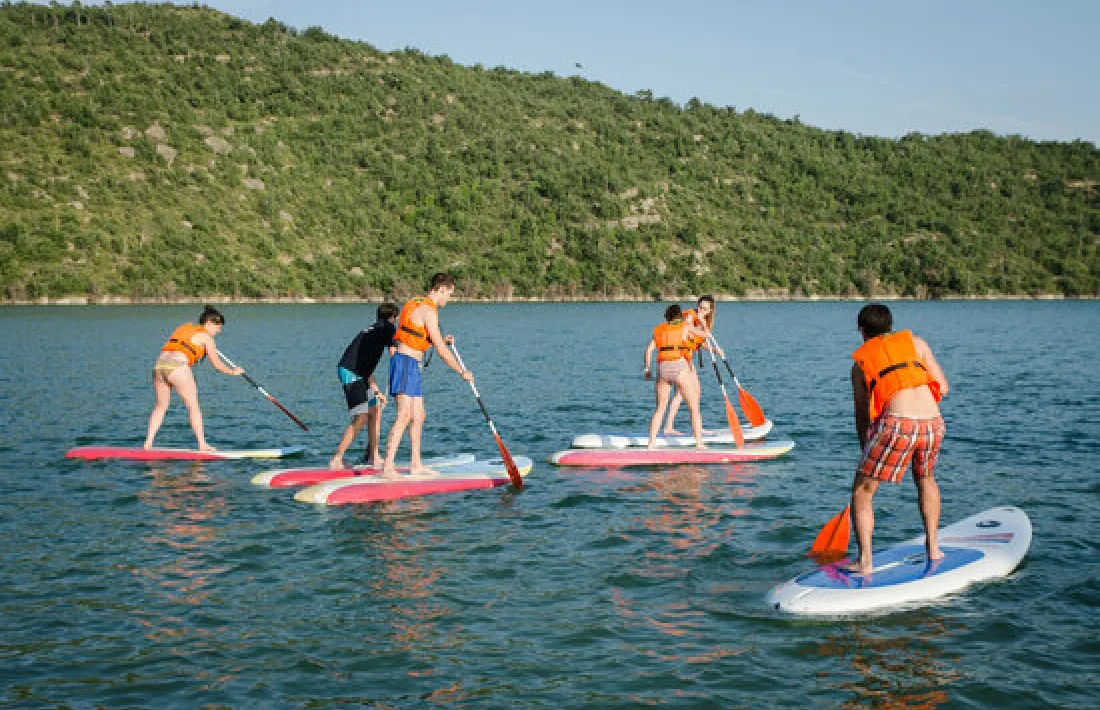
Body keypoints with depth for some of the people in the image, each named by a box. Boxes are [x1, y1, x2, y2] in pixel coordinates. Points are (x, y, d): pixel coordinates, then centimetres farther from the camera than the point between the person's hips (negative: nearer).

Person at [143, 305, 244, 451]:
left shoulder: (185, 327, 27)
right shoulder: (205, 336, 7)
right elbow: (217, 364, 8)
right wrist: (233, 371, 25)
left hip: (159, 364, 7)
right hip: (176, 365, -7)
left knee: (161, 406, 17)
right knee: (193, 406, 0)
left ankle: (148, 443, 10)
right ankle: (202, 445, -3)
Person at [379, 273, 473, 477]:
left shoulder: (416, 305, 18)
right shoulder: (428, 311, -13)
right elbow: (441, 351, -15)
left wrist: (443, 341, 16)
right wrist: (462, 372, -6)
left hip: (411, 367, 10)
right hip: (406, 363, -10)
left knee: (419, 416, 14)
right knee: (404, 415, -16)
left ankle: (416, 465, 20)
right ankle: (388, 467, -21)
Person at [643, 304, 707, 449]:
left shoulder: (659, 330, 16)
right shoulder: (686, 327, 8)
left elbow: (649, 350, 7)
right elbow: (704, 335, 20)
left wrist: (647, 369, 14)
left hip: (662, 368, 3)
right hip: (680, 368, -3)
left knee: (660, 409, 14)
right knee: (694, 408, 5)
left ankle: (652, 442, 5)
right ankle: (699, 443, -1)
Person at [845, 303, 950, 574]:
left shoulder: (860, 362, 18)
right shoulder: (915, 342, 21)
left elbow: (862, 415, 19)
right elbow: (943, 388, 16)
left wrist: (866, 453, 29)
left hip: (896, 423, -3)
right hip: (933, 423, 3)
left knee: (862, 491, 10)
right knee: (925, 478, 32)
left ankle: (865, 561, 1)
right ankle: (933, 547, 33)